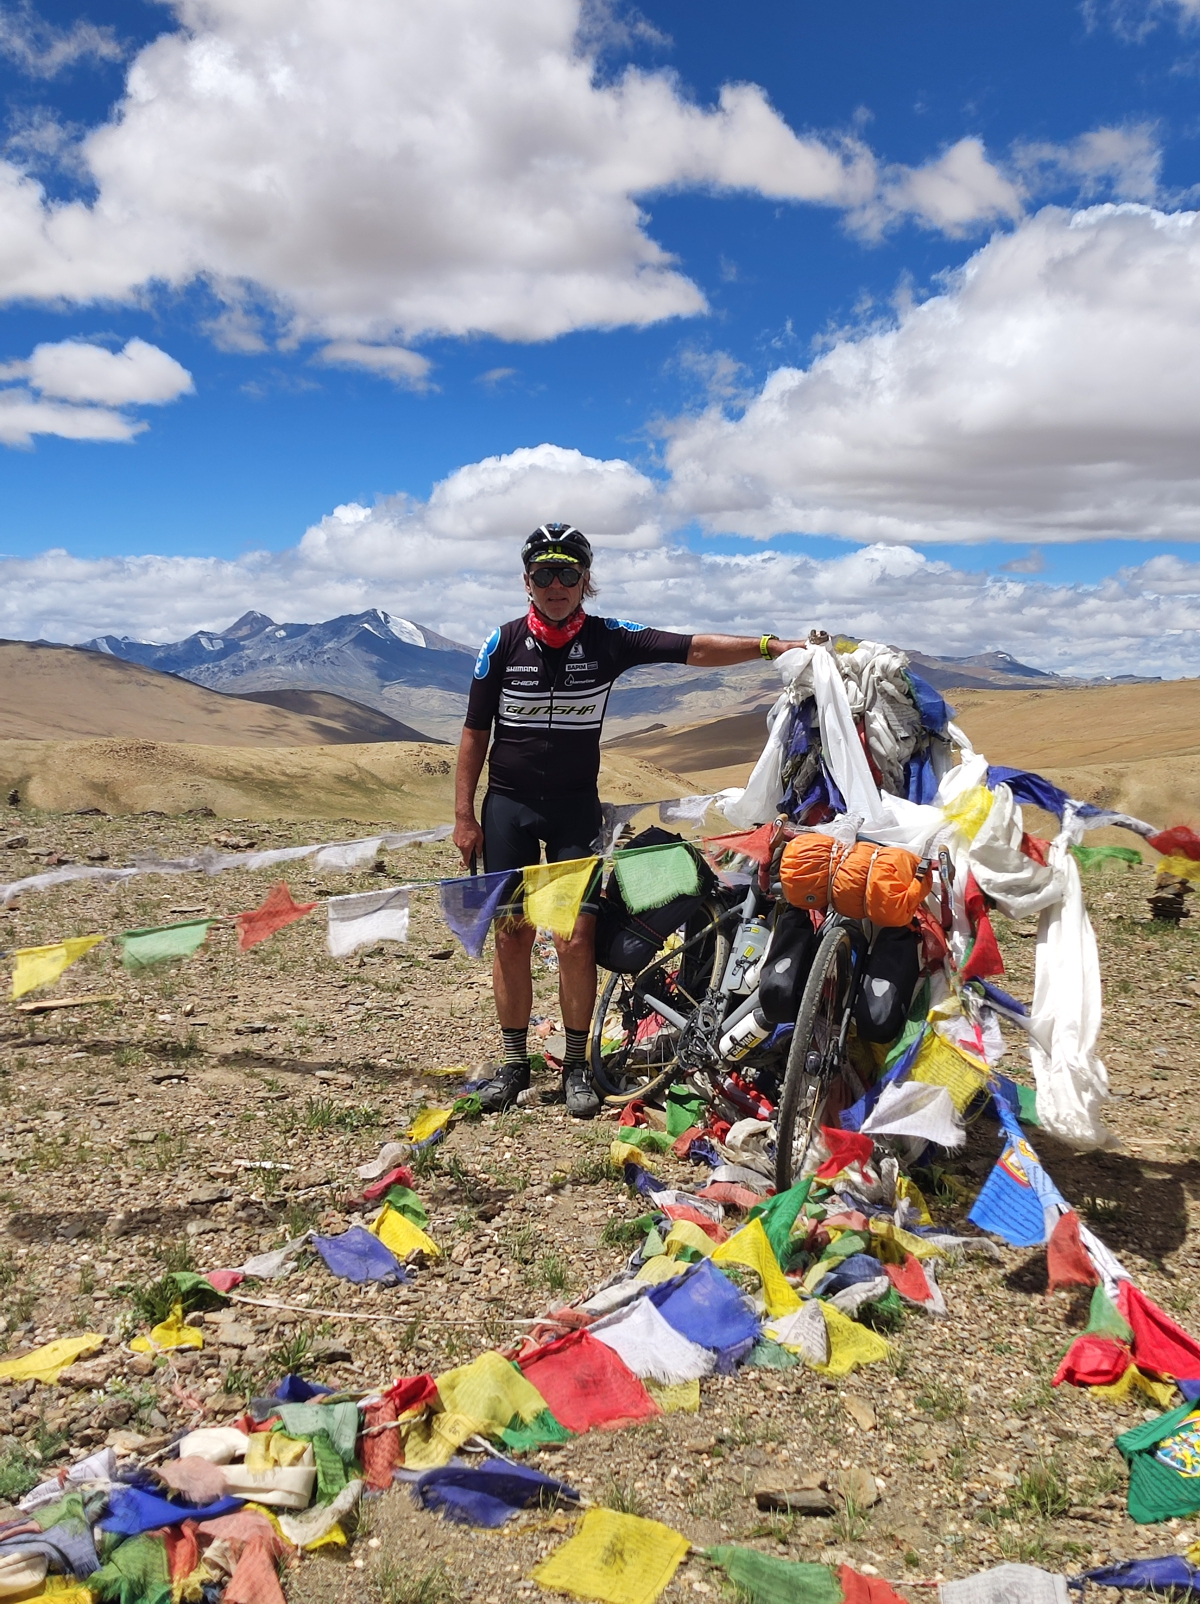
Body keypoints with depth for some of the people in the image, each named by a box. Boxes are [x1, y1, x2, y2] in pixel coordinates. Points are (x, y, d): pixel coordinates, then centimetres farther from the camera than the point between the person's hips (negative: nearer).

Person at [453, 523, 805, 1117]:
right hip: (508, 806, 1)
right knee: (512, 936, 3)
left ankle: (576, 1066, 11)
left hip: (575, 807, 0)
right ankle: (514, 1062, 18)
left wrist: (771, 644, -26)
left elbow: (694, 649, -13)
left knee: (576, 939, -5)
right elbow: (475, 733, 2)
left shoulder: (608, 639, -4)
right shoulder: (503, 643, -3)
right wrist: (464, 815, -2)